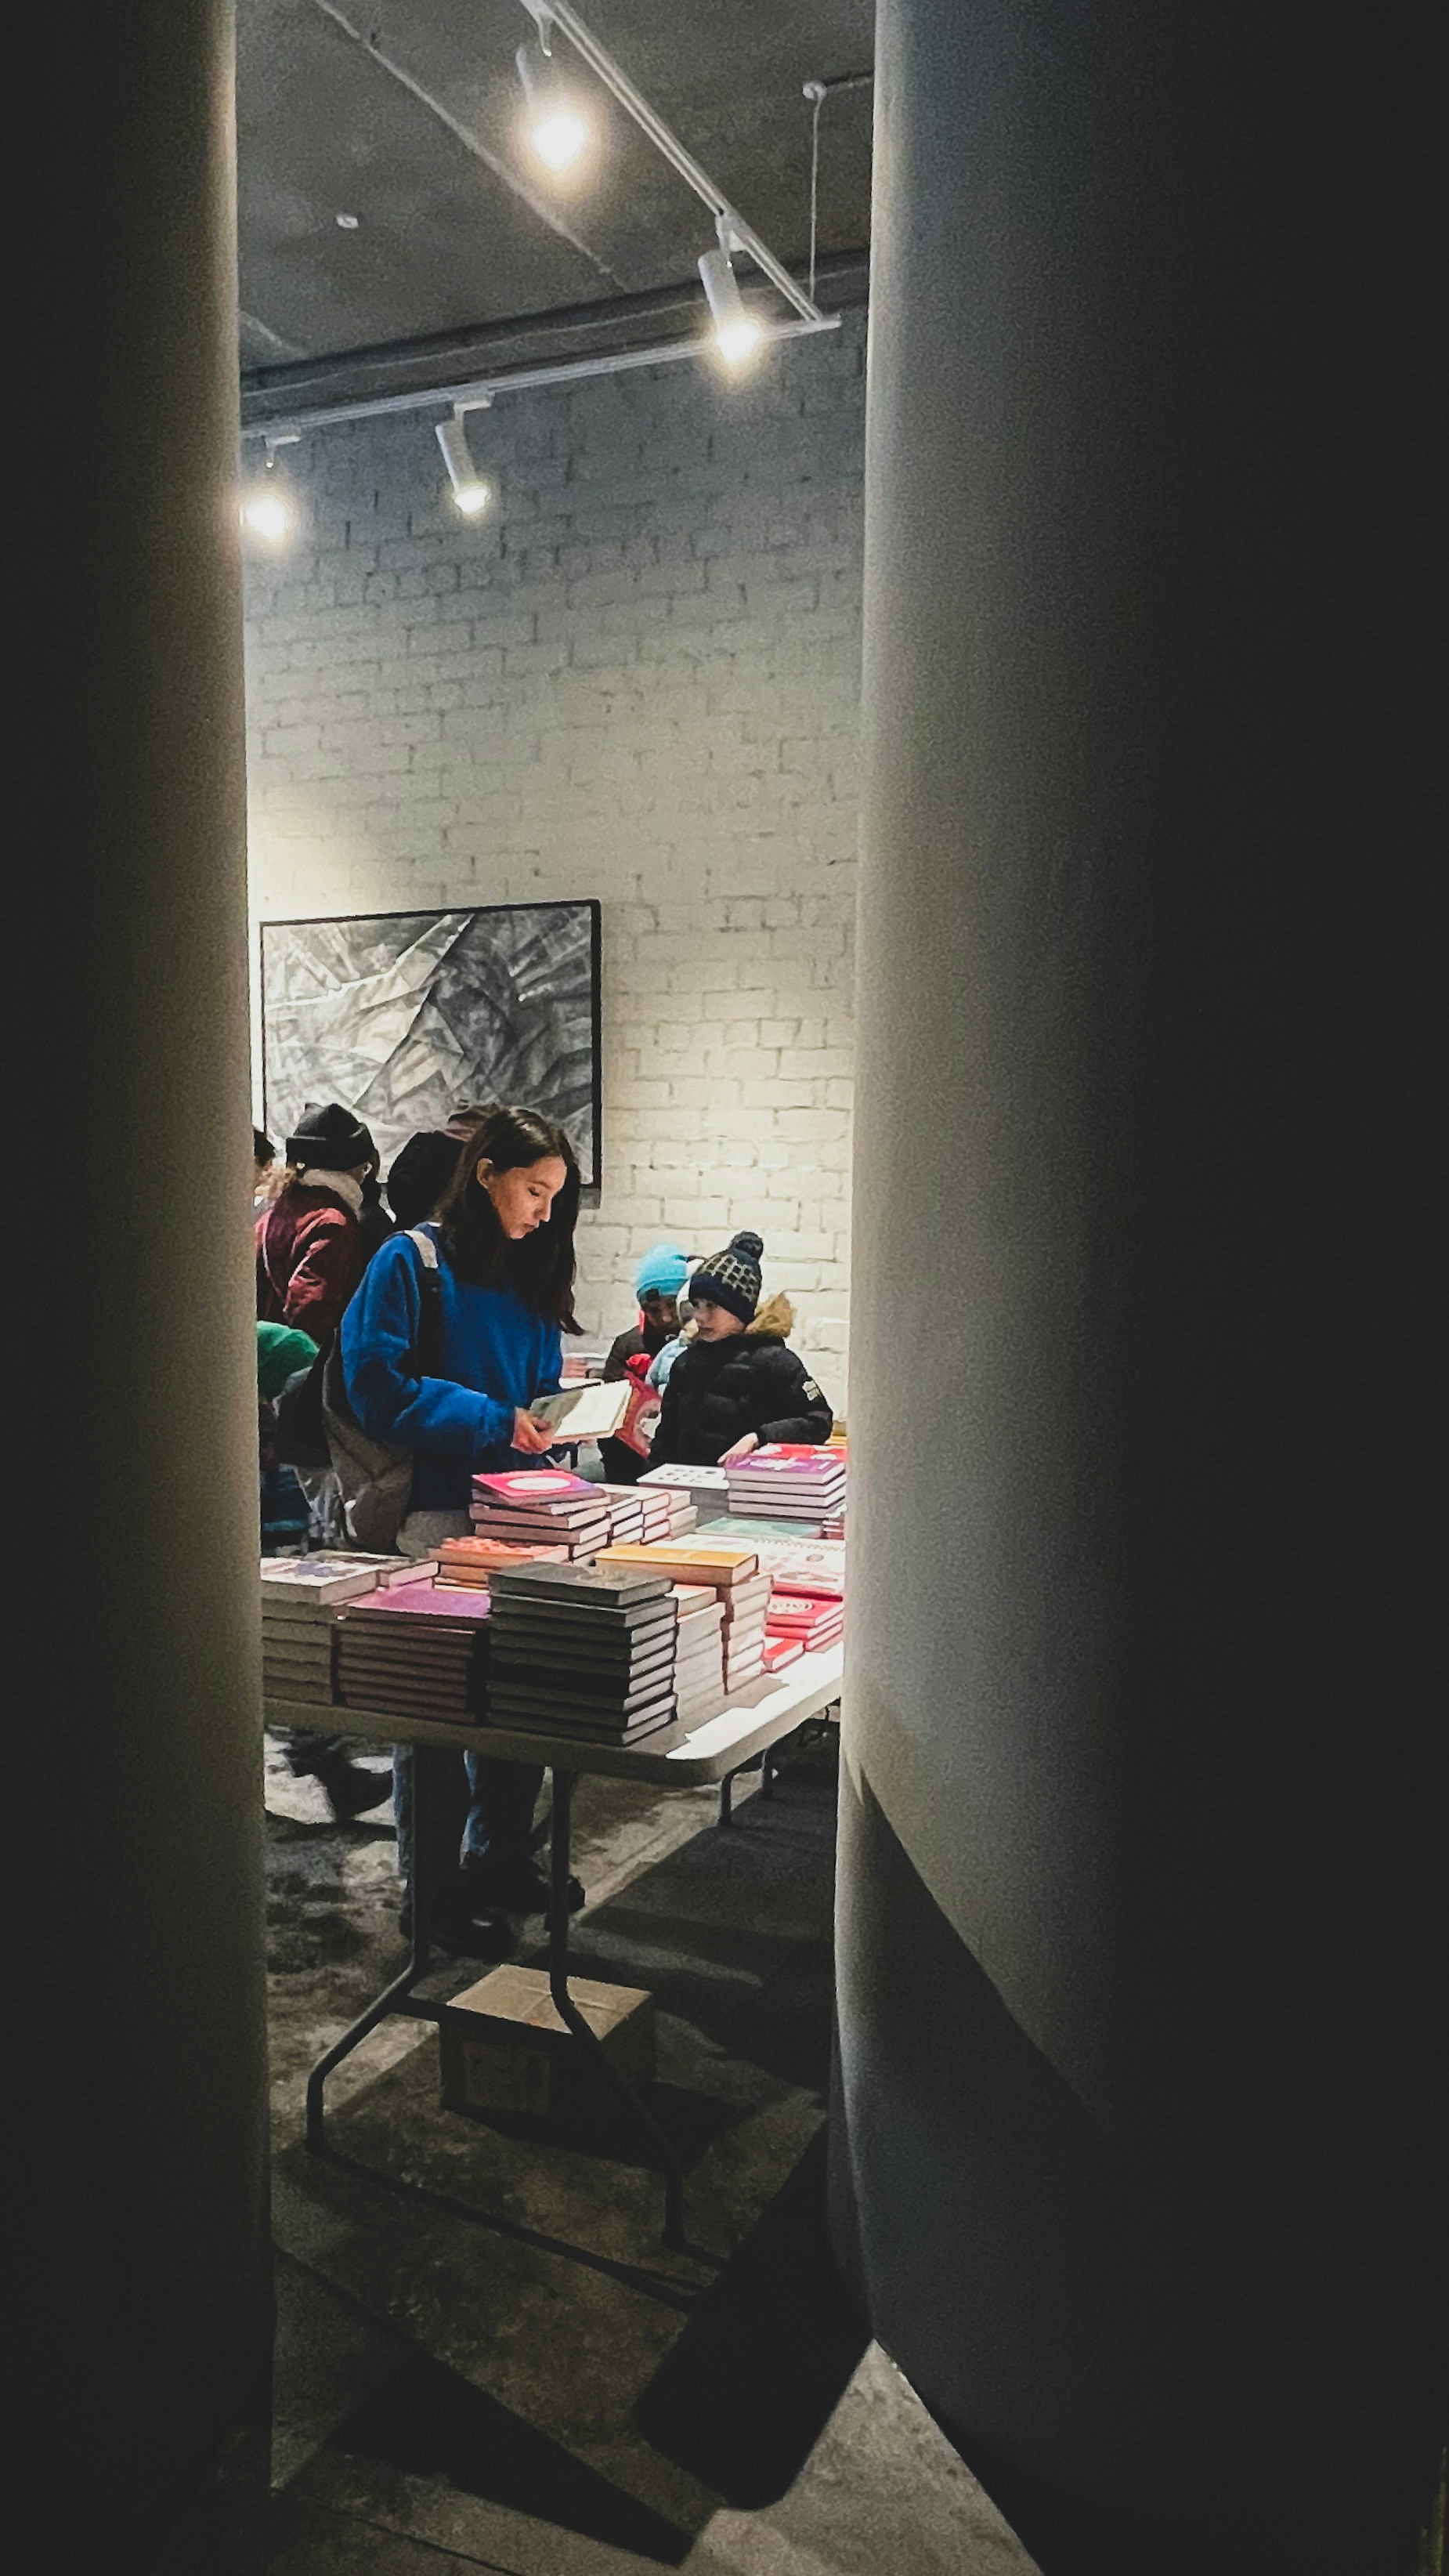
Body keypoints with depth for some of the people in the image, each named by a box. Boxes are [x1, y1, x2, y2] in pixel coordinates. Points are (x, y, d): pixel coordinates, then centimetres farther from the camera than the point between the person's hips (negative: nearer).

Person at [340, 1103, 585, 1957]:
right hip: (433, 1513, -6)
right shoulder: (410, 1264, -8)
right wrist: (493, 1420, -19)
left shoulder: (530, 1277, 13)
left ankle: (500, 1860, 30)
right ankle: (432, 1891, 16)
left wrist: (557, 1422, -2)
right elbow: (379, 1388, -16)